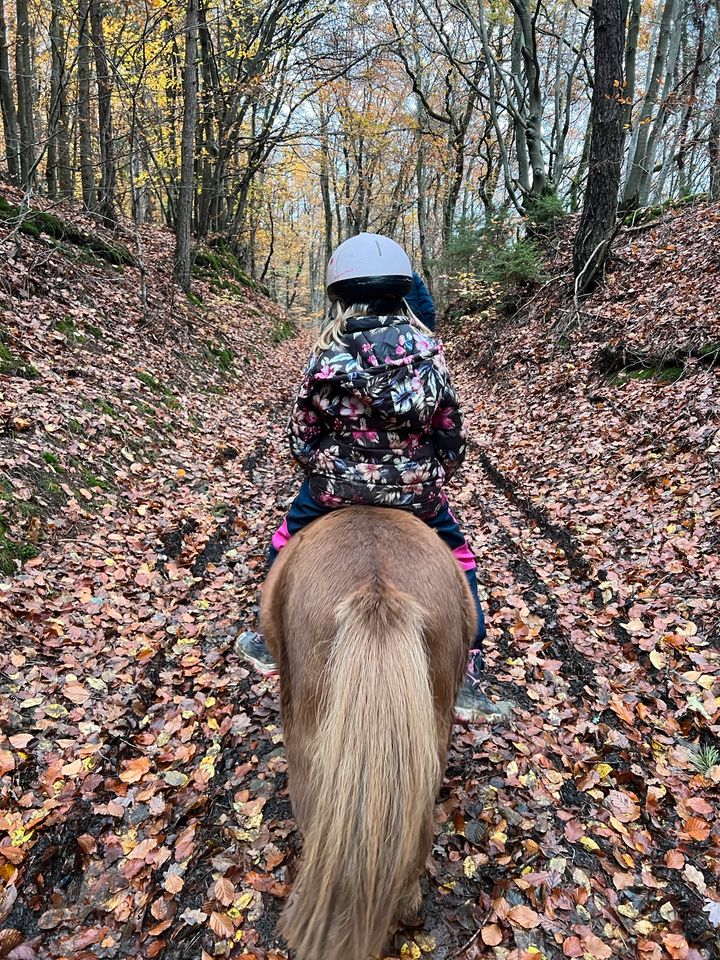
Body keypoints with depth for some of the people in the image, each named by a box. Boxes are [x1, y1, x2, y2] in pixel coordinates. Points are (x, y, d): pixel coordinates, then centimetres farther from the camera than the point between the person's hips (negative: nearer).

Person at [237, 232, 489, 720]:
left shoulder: (327, 354, -10)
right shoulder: (429, 351, -6)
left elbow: (302, 432, -2)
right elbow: (452, 433, -1)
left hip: (336, 484, 0)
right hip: (417, 489, 1)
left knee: (286, 542, 27)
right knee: (458, 554, 25)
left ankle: (271, 641, 43)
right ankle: (469, 676, 25)